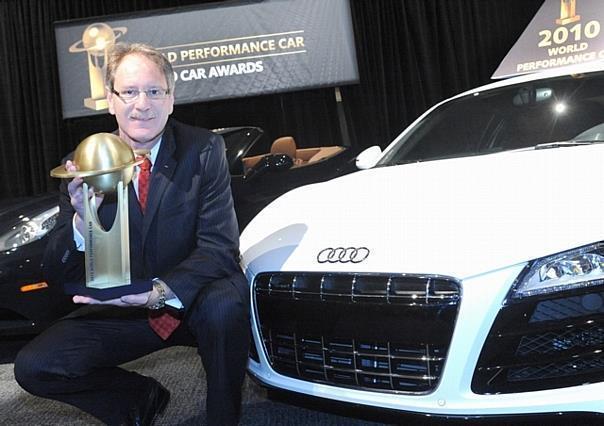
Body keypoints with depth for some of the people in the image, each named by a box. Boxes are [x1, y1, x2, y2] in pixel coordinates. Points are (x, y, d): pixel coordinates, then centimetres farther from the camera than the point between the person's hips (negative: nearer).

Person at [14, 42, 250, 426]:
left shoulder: (204, 150, -12)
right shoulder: (84, 165, -7)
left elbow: (220, 247, -18)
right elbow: (58, 276, -9)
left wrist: (160, 291, -35)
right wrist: (81, 219, -31)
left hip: (191, 301, -2)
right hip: (123, 308, 3)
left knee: (223, 302, -35)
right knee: (33, 367, -14)